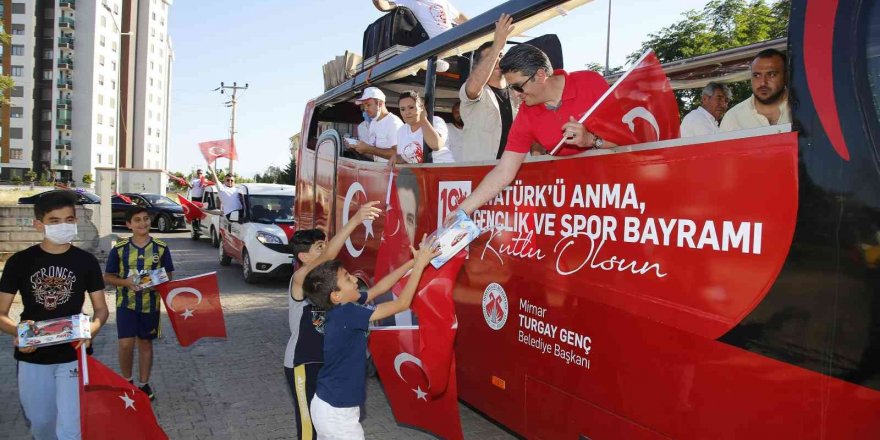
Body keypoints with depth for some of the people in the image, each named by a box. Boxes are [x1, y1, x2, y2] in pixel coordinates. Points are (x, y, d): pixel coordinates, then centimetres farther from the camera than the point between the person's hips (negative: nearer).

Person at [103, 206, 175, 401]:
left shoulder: (161, 248, -2)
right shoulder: (119, 248, -3)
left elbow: (168, 275, 5)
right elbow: (108, 277, 2)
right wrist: (125, 282, -17)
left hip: (151, 304, 1)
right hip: (126, 303, -1)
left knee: (145, 343, 11)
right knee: (126, 344, -7)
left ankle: (144, 384, 25)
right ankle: (127, 381, 18)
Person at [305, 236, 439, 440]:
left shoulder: (340, 309, -2)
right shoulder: (346, 314, -26)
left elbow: (379, 288, 8)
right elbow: (402, 303, -22)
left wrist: (412, 262, 4)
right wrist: (420, 265, -16)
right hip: (337, 412, -8)